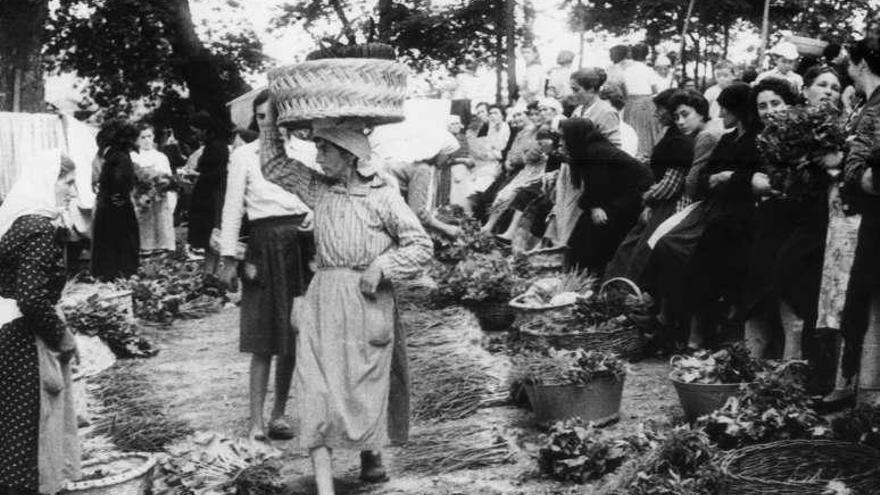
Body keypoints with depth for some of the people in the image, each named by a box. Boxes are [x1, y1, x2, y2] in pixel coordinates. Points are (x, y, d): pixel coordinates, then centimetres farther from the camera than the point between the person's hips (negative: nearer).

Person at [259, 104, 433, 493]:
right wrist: (271, 115, 7)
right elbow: (274, 165, 15)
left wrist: (381, 268, -14)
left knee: (366, 383, 6)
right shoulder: (318, 188, 8)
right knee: (316, 387, -6)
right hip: (322, 299, 4)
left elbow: (421, 246, -3)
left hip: (367, 300, -3)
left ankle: (371, 454, 33)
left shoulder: (382, 196, -5)